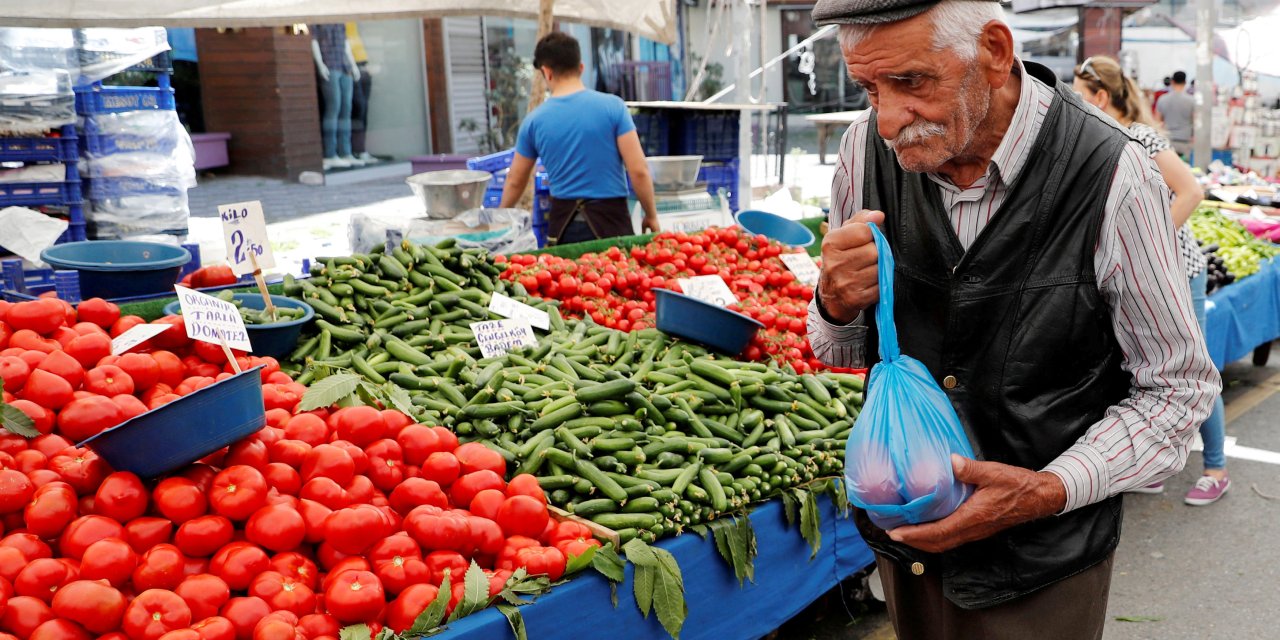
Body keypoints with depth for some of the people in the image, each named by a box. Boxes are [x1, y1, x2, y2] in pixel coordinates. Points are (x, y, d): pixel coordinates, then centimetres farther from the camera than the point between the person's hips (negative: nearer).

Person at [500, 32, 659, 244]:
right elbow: (639, 170, -9)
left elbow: (515, 181, 14)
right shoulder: (613, 106, -6)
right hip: (609, 218, -2)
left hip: (563, 221, 3)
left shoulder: (534, 120, 2)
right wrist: (651, 215, 5)